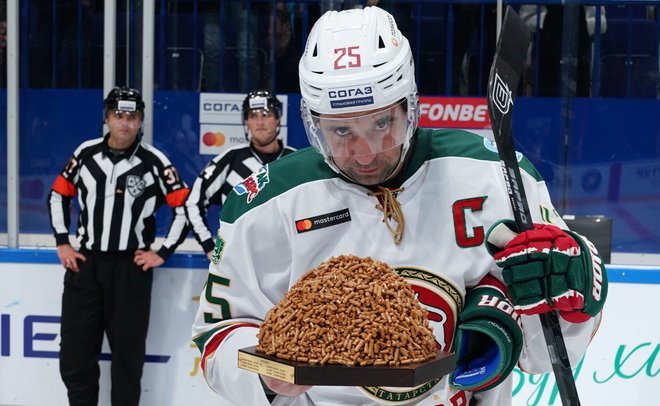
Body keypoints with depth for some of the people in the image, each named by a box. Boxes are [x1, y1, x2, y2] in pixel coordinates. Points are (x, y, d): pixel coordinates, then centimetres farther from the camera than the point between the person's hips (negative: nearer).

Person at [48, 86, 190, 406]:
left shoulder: (153, 162, -8)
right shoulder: (86, 153, 2)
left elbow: (186, 206, -5)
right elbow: (58, 195, 14)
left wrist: (163, 253, -6)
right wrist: (62, 243, 7)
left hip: (131, 268, -3)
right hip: (84, 263, 3)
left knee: (128, 351, 7)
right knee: (76, 350, 8)